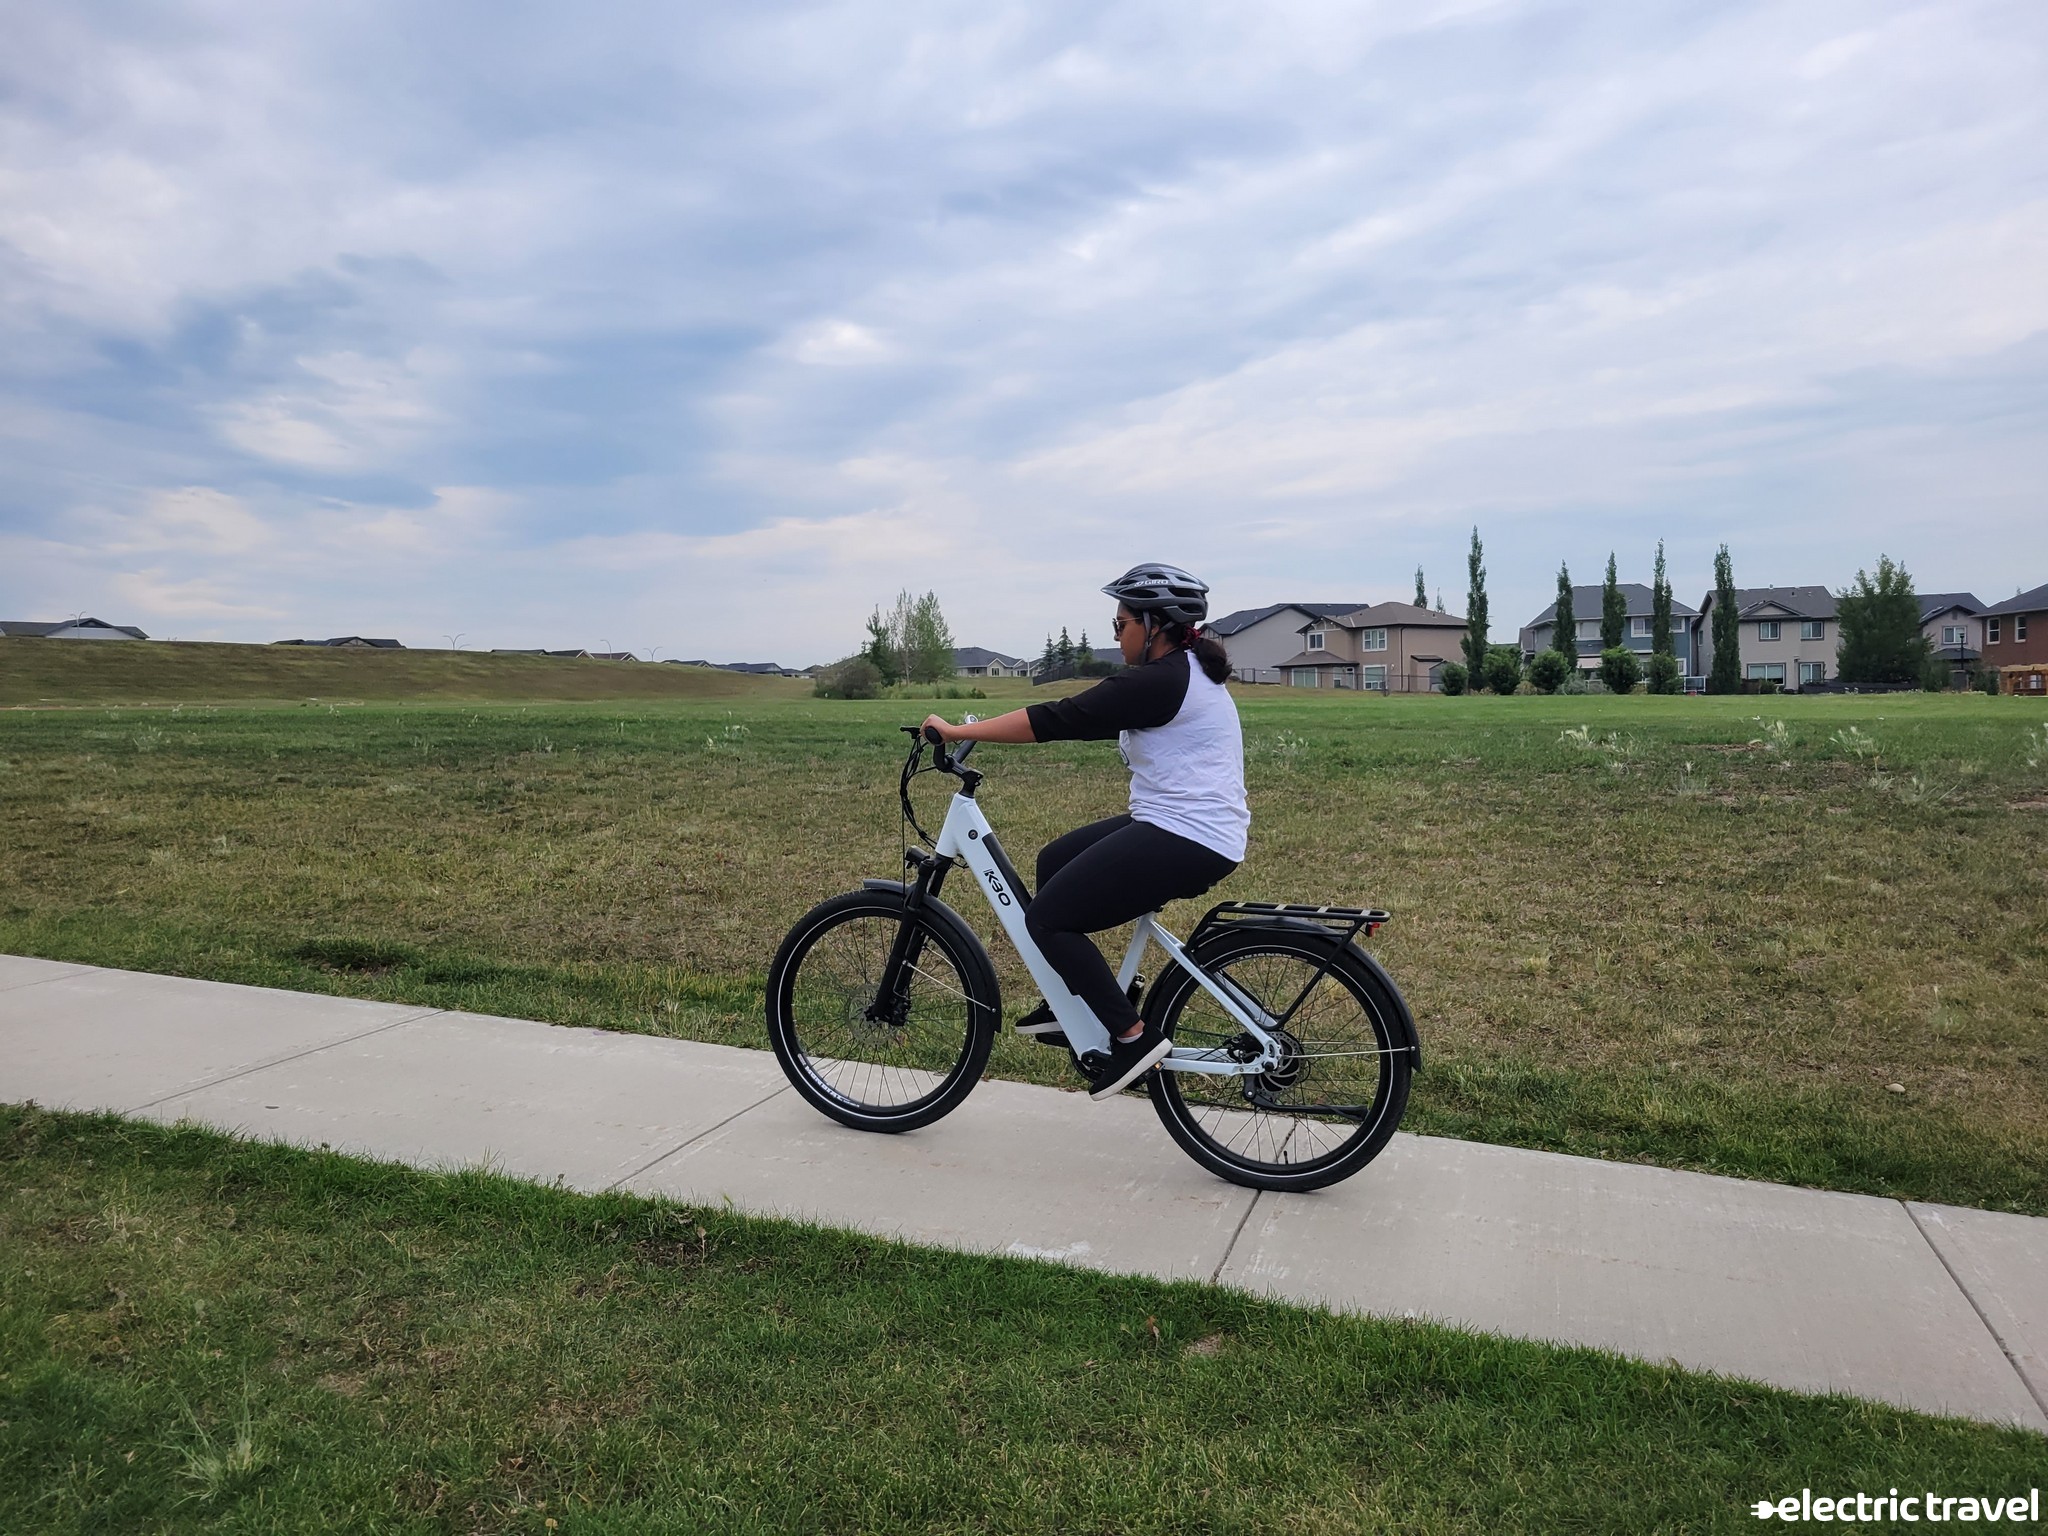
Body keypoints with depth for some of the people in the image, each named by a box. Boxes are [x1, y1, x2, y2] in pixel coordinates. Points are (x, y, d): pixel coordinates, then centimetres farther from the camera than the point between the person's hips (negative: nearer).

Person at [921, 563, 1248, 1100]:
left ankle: (1133, 1036, -2)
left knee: (1047, 918, -8)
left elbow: (1060, 718, -19)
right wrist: (987, 728, 19)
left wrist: (959, 731, -13)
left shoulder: (1159, 681, -17)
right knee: (1054, 861, 20)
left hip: (1183, 841, -11)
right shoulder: (1187, 673, 16)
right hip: (1191, 829, 11)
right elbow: (1088, 720, 20)